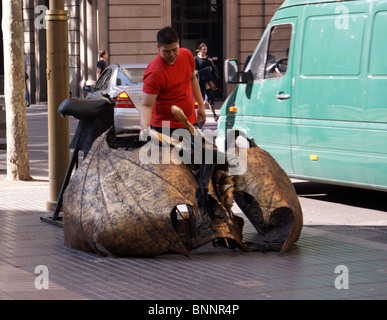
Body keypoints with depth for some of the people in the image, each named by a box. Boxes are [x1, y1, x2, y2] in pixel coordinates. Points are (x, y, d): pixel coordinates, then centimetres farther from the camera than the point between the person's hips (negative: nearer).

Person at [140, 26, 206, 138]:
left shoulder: (187, 55, -2)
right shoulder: (154, 73, -23)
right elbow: (146, 105, -24)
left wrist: (201, 105, 19)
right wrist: (144, 128, -41)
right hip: (165, 128, -7)